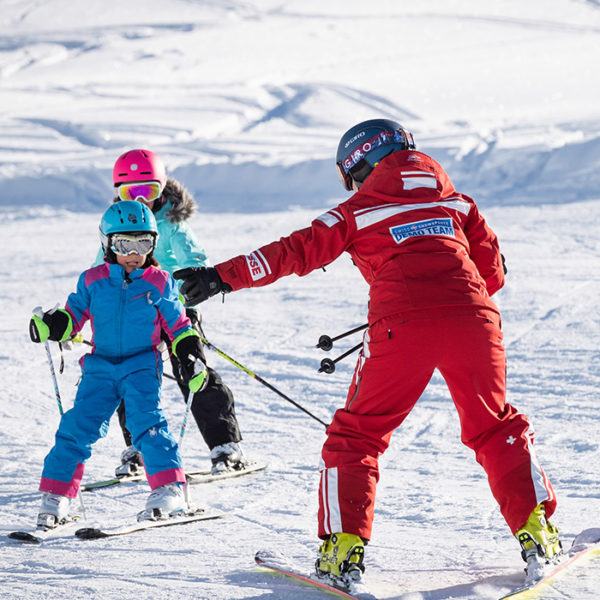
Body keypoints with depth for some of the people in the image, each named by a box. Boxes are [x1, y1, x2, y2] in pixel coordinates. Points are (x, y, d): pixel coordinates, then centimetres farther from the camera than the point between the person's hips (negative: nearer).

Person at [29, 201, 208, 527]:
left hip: (142, 366, -2)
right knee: (78, 426, -8)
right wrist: (51, 324, -9)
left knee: (147, 423, -20)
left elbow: (178, 325, 13)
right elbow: (75, 314, 12)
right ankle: (55, 496, 1)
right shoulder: (93, 280, 7)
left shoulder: (159, 283, 5)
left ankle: (169, 491, -18)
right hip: (101, 366, 2)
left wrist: (192, 357, 4)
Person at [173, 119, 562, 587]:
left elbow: (296, 252, 8)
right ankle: (535, 529, 9)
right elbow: (493, 270, 21)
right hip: (473, 318, 3)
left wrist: (222, 277, 11)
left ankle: (344, 547, -1)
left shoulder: (359, 211, 14)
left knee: (356, 433, 10)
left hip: (402, 324, -3)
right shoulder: (457, 202, 23)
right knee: (496, 428, 20)